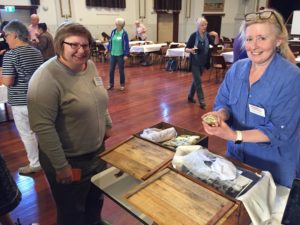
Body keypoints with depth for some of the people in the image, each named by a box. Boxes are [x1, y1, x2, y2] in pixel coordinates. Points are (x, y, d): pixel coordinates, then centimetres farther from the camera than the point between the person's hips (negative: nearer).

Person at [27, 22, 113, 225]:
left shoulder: (90, 66, 0)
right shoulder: (47, 78, -24)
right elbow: (42, 126, -25)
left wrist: (107, 125, 16)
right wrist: (60, 165, -22)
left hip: (97, 151, 7)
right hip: (69, 160, -7)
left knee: (96, 199, 28)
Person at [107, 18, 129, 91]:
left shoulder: (124, 33, -11)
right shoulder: (113, 31, 1)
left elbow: (126, 44, -10)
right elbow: (110, 41, 11)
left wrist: (126, 55, -13)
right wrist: (108, 49, 9)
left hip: (120, 54, -4)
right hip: (113, 54, 4)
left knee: (121, 70, 8)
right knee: (111, 70, 8)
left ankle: (122, 84, 23)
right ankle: (111, 84, 24)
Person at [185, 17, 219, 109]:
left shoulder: (207, 35, 1)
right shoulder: (194, 35, -12)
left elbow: (215, 43, -7)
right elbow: (186, 48, -11)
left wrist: (216, 36, -24)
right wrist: (191, 50, -32)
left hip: (203, 62, 5)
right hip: (195, 62, -5)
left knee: (196, 80, 15)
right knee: (198, 81, -5)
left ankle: (190, 97, 30)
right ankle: (201, 101, 2)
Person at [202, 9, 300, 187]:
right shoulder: (236, 69, -5)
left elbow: (279, 131, -23)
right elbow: (223, 103, 0)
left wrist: (235, 136, -34)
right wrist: (221, 114, -24)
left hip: (273, 166, -4)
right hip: (236, 155, 5)